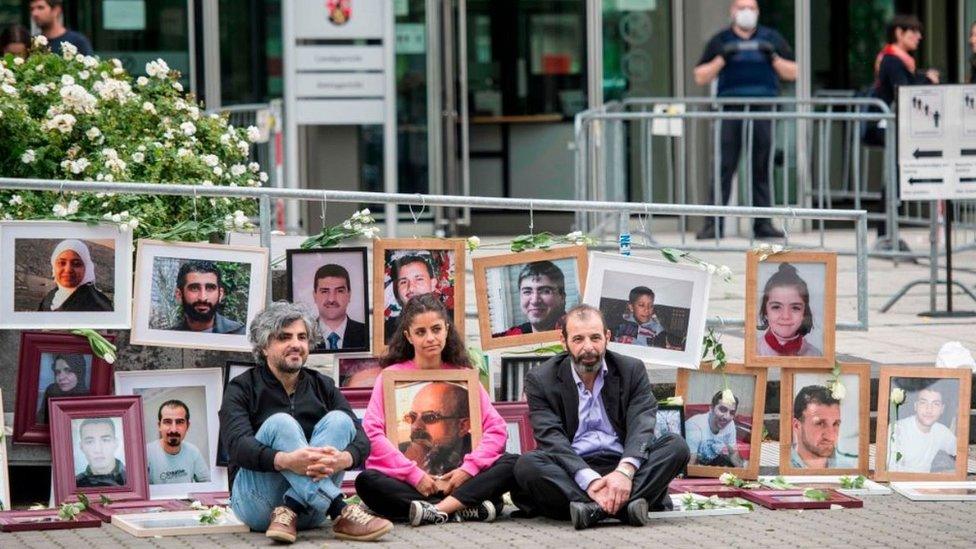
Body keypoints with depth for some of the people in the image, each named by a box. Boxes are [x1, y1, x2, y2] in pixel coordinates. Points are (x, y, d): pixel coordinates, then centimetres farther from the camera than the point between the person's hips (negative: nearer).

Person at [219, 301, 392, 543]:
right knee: (280, 423, -26)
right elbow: (238, 444, -19)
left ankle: (289, 512, -33)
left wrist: (344, 458, -30)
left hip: (310, 508, 3)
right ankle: (341, 513, -41)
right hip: (256, 502, -3)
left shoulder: (323, 386, 12)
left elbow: (361, 440, -3)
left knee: (339, 420, -15)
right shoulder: (241, 389, 0)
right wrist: (286, 460, -40)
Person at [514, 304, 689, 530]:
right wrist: (589, 481, -30)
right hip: (572, 473, -2)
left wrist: (625, 471, -29)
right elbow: (552, 438, -11)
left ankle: (595, 509, -41)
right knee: (526, 466, -31)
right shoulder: (540, 380, 3)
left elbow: (641, 427, -6)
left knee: (676, 446, -23)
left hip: (621, 466, 2)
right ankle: (625, 508, -45)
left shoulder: (632, 370, 8)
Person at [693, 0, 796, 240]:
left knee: (761, 169, 2)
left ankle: (762, 223, 5)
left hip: (763, 110, 1)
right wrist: (721, 59, -6)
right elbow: (700, 77, 8)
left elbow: (792, 73, 11)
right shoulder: (720, 41, 12)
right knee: (724, 168, -7)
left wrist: (773, 57, -5)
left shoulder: (771, 39, 14)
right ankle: (713, 224, -9)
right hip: (731, 110, -1)